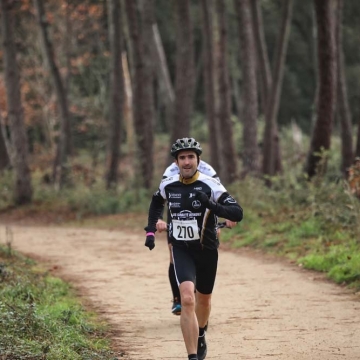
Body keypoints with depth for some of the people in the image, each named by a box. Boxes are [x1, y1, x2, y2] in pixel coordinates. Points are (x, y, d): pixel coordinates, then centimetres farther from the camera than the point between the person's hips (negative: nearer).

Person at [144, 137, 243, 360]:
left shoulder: (210, 186, -16)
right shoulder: (168, 185, -6)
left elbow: (237, 213, -24)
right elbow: (157, 203, 19)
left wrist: (211, 205, -38)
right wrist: (151, 231, 11)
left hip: (207, 250, 0)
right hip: (181, 250, 0)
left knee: (203, 299, 21)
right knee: (187, 299, -20)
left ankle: (200, 336, 52)